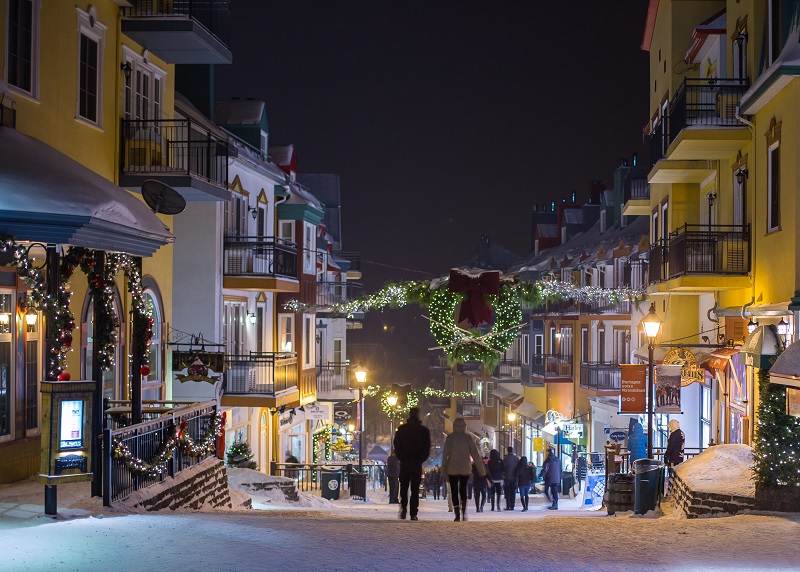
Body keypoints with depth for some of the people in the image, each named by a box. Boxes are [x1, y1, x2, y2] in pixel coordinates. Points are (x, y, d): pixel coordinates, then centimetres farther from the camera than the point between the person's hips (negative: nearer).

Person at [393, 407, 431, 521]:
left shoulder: (402, 429, 1)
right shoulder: (424, 430, 1)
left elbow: (396, 445, 1)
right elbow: (427, 447, 1)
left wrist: (401, 458, 10)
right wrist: (421, 459, 11)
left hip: (404, 462, 0)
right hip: (417, 463, 0)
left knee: (404, 487, 10)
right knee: (415, 489, 4)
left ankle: (403, 508, -10)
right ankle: (413, 513, -1)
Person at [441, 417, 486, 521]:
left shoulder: (450, 438, -4)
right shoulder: (468, 438, 1)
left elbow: (445, 453, -7)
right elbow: (476, 454, 1)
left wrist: (443, 467, -1)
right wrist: (481, 469, 4)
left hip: (453, 469, -2)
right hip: (465, 469, 2)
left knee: (454, 491, 3)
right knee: (463, 490, 17)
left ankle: (457, 515, -6)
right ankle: (464, 513, 4)